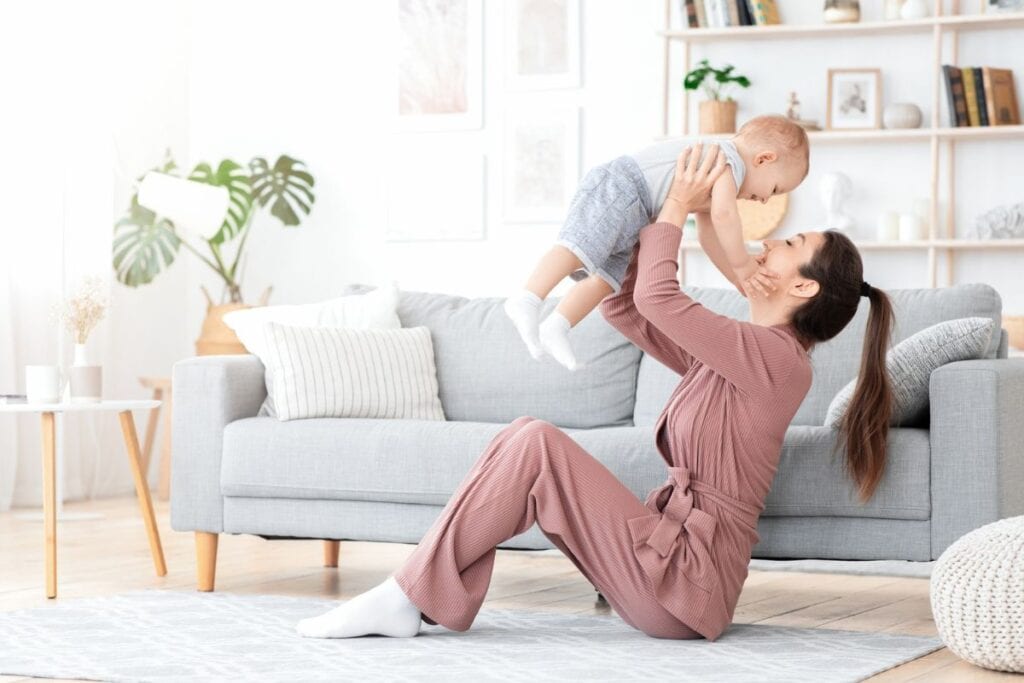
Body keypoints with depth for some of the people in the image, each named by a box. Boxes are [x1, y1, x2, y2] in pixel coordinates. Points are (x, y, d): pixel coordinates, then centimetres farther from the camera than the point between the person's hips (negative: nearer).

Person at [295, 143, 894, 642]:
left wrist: (676, 209, 0)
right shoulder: (726, 353, 16)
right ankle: (412, 596, -6)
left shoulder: (774, 356, -12)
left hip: (683, 582, -9)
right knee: (529, 438, 0)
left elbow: (656, 296, -14)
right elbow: (627, 308, 22)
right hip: (673, 558, 9)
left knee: (535, 442, -16)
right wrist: (655, 223, 12)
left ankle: (413, 595, -11)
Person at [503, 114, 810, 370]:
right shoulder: (732, 162, -6)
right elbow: (723, 214, -22)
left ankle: (556, 327, -2)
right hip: (617, 187, -11)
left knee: (606, 277, 5)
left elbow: (709, 235, 33)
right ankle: (527, 300, -38)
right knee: (582, 246, -26)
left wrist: (738, 278, 30)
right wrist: (742, 264, -12)